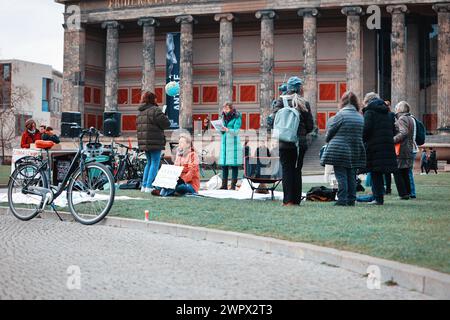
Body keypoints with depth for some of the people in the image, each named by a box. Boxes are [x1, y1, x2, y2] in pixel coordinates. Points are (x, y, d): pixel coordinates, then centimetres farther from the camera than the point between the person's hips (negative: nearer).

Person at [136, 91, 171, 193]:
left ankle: (144, 185, 17)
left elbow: (138, 125, 22)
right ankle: (149, 186, -8)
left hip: (144, 142, 8)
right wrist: (164, 116, 7)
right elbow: (166, 124, -14)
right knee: (155, 163, -3)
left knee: (149, 163, 19)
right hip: (154, 142, -8)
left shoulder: (140, 112, 15)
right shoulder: (155, 110, -12)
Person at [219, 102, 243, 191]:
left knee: (234, 164, -5)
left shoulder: (237, 118, -3)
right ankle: (224, 184, 8)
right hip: (224, 143, 6)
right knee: (224, 164, 3)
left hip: (233, 143, -6)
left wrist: (228, 130, -28)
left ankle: (233, 184, -3)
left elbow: (236, 131, -12)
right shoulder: (224, 118, 15)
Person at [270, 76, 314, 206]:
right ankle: (296, 199, 10)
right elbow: (310, 126, 2)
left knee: (287, 170, 3)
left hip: (285, 142, -1)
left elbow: (273, 120, -8)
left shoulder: (281, 101, -3)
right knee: (297, 170, 10)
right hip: (300, 143, 1)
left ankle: (288, 200, -2)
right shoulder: (305, 104, 0)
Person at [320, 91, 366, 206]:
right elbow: (361, 134, 14)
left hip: (340, 151, -6)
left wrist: (328, 140, 16)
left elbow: (330, 131, -4)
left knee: (341, 176, -3)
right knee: (351, 176, 10)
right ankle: (351, 199, 11)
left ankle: (342, 200, -7)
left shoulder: (341, 115, -10)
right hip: (355, 152, 6)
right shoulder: (360, 117, 9)